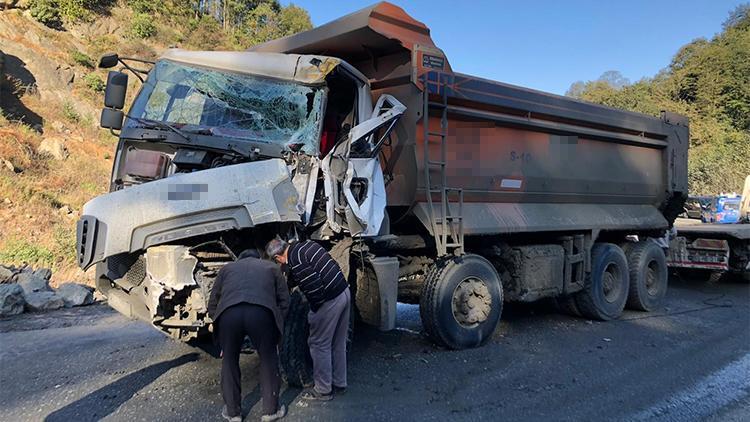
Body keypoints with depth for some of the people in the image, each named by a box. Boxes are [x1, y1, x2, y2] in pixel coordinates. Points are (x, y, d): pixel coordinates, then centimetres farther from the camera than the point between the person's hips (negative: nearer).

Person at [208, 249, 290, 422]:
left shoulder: (227, 268, 34)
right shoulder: (271, 267, 33)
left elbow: (212, 304, 30)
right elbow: (284, 301, 24)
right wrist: (276, 336, 31)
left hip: (228, 313, 1)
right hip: (262, 312, -1)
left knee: (229, 362, 23)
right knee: (269, 360, 21)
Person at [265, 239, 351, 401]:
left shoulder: (295, 260, -17)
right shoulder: (306, 244, 10)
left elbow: (313, 287, -22)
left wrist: (315, 311, -7)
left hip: (330, 301, -9)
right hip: (344, 291, 9)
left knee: (319, 345, 7)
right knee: (338, 343, 20)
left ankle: (323, 390, 20)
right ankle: (339, 383, 34)